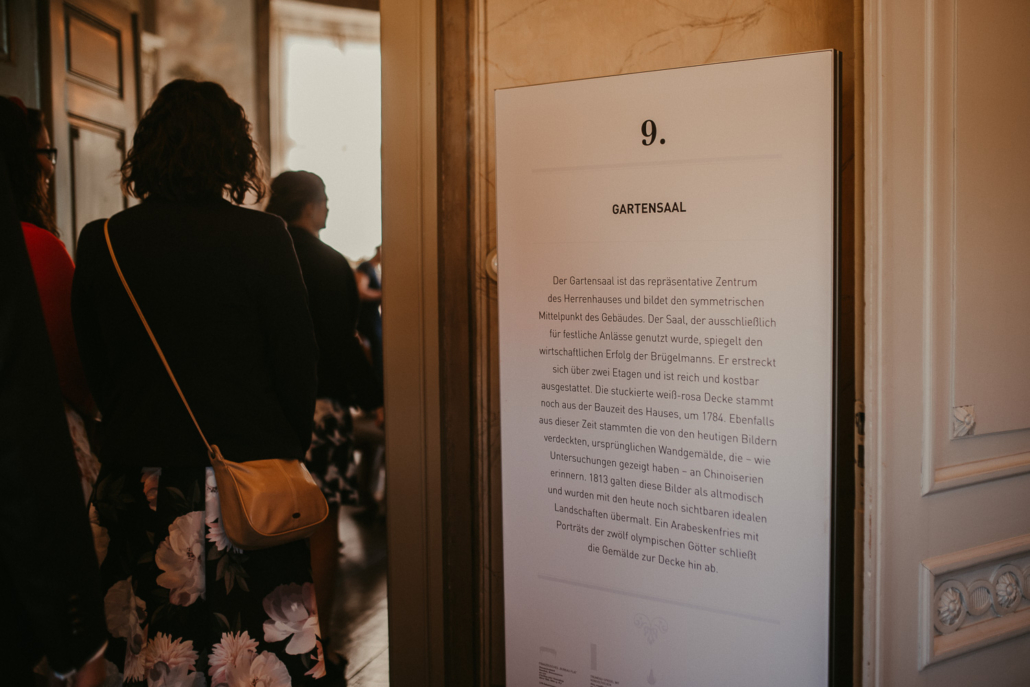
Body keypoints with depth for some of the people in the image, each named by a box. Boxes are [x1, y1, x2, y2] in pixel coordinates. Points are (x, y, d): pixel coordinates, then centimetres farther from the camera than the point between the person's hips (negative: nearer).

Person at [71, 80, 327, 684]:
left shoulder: (101, 244, 0)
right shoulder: (262, 237, -10)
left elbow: (93, 368, 7)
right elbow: (298, 358, -5)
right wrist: (294, 442, 10)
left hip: (138, 484, 4)